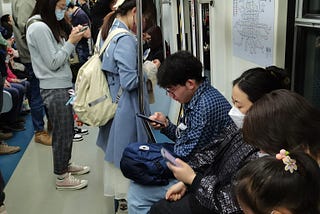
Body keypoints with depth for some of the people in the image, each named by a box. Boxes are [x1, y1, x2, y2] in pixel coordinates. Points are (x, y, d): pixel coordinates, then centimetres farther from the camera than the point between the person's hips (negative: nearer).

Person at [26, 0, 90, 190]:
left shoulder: (50, 26, 12)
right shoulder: (39, 28, -17)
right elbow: (53, 63, -18)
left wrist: (73, 39, 1)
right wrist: (71, 42, -13)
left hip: (63, 85, 9)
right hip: (55, 89, -9)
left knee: (68, 129, 19)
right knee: (62, 132, 1)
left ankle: (66, 164, 36)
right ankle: (62, 178, 15)